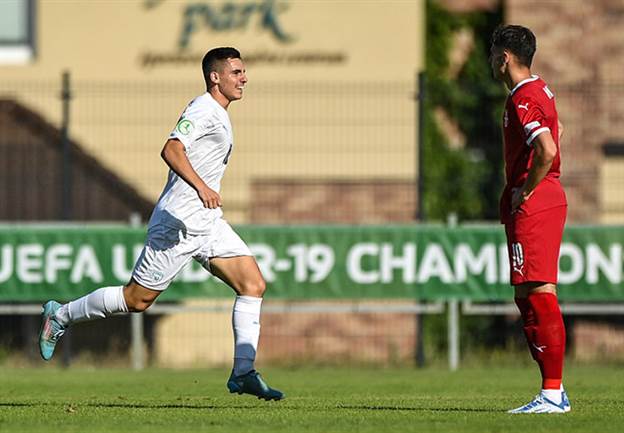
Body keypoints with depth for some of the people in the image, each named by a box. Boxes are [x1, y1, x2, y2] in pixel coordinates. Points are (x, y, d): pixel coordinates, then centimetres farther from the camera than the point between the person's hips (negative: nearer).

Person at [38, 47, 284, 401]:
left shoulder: (219, 115, 18)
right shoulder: (203, 110, -13)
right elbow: (171, 150, -28)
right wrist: (201, 186, -40)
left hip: (208, 225, 9)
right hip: (179, 223, -9)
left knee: (253, 285, -6)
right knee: (137, 299, 0)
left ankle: (243, 374, -7)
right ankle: (61, 315, 19)